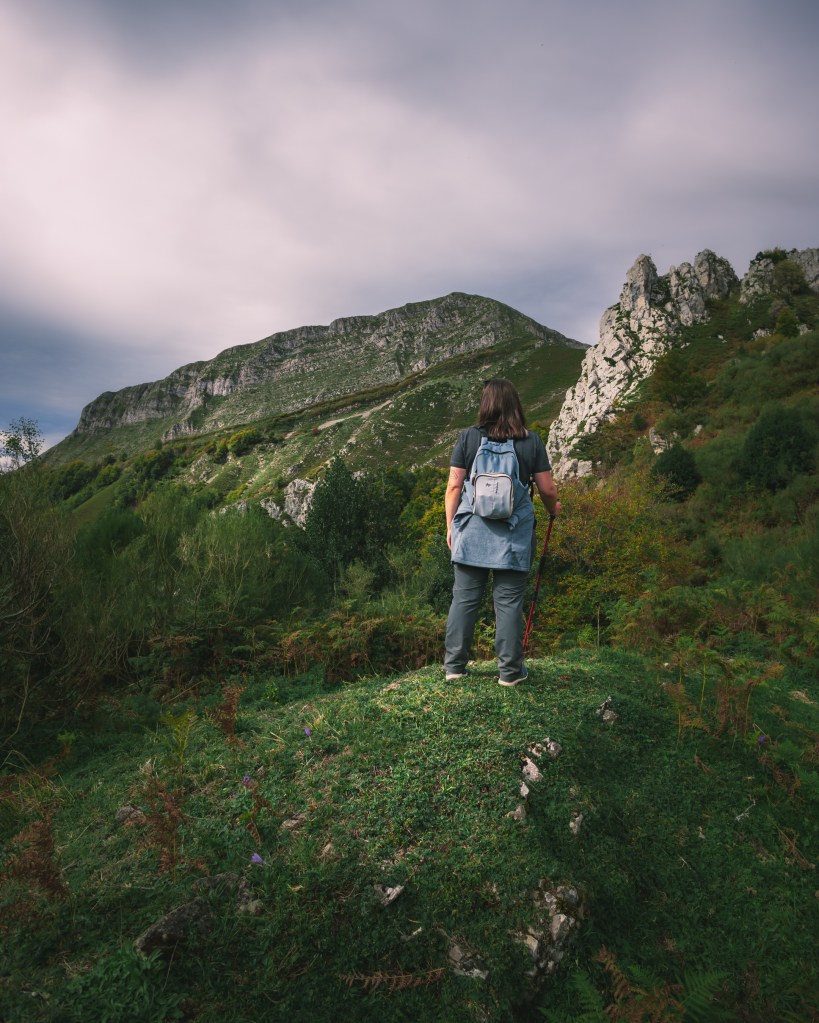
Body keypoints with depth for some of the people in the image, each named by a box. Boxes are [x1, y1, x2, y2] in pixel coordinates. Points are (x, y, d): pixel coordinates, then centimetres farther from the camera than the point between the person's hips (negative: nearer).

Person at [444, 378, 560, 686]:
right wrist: (553, 508, 24)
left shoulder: (468, 438, -1)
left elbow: (454, 486, -1)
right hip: (514, 535, -1)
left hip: (471, 532, 1)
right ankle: (510, 670, 16)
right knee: (509, 602, 6)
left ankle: (454, 666, 17)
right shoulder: (531, 442, -1)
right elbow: (547, 489, 3)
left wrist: (450, 526, 8)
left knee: (464, 599, 8)